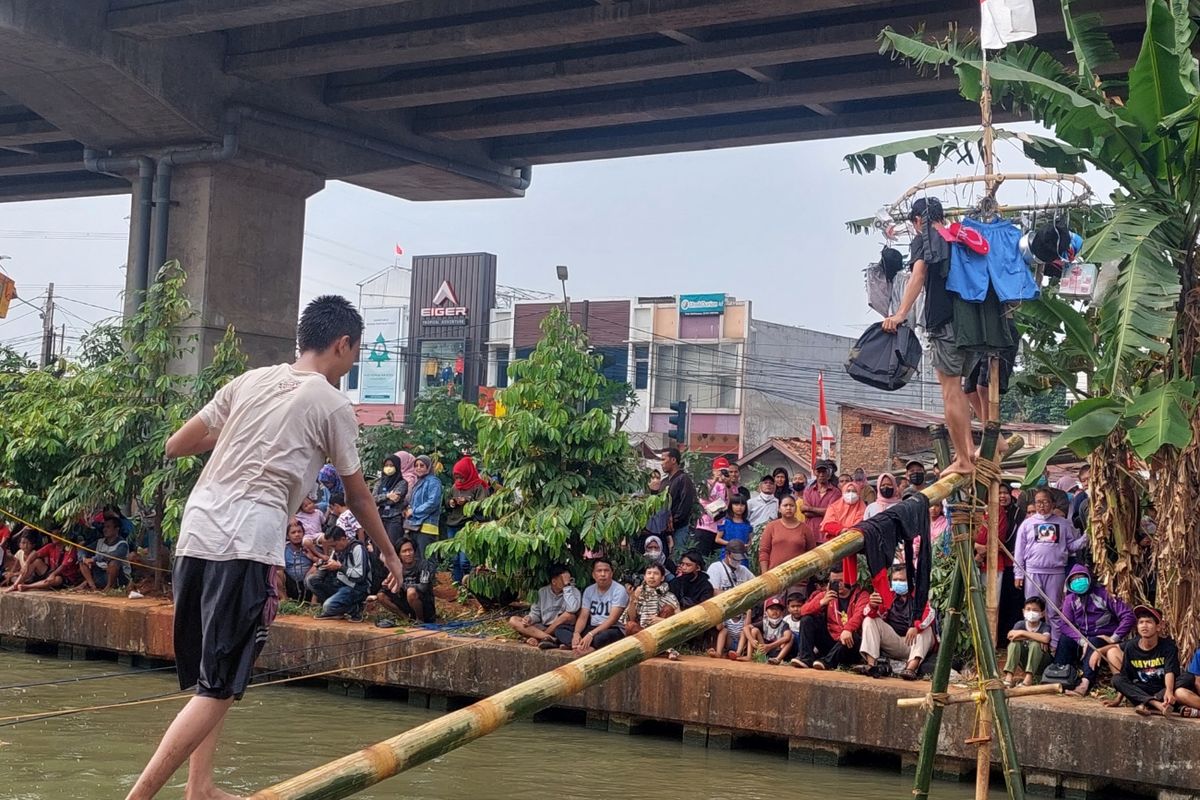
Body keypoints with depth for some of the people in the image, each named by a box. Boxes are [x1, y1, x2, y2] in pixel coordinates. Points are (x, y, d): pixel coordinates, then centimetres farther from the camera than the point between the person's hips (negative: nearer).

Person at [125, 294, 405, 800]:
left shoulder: (249, 381, 16)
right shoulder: (333, 406, 2)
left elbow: (175, 446, 17)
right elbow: (357, 496, 12)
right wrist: (389, 554, 26)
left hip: (195, 533, 7)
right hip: (247, 547, -7)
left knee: (208, 677, 19)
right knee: (219, 689, -4)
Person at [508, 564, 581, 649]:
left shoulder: (573, 591, -8)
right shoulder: (542, 592, 4)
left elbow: (573, 609, -28)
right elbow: (536, 613, 8)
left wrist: (567, 586, -24)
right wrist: (529, 618, -15)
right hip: (542, 628, 4)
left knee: (570, 615, -34)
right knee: (513, 620, -14)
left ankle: (537, 638, -22)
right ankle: (549, 638, -32)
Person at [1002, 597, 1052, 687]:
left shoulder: (1045, 626, -15)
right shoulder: (1020, 624, -6)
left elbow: (1045, 639, -39)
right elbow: (1010, 636, -26)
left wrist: (1023, 633, -33)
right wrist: (1036, 637, -30)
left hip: (1041, 665, -3)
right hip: (1025, 664, 3)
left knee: (1035, 644, -31)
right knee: (1014, 643, -22)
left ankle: (1029, 678, -35)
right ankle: (1008, 677, -32)